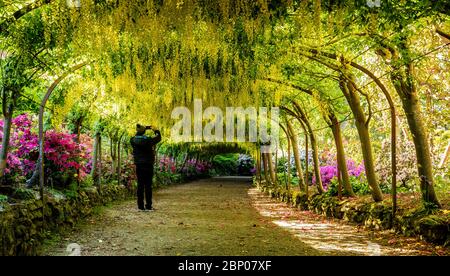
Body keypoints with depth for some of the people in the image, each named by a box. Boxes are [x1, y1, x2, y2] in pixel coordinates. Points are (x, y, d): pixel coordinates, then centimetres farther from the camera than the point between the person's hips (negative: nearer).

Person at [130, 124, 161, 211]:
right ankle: (148, 206, 1)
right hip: (148, 165, -4)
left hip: (138, 166, 4)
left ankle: (140, 206, 9)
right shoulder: (148, 140, -11)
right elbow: (158, 138, 6)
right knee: (148, 185, 0)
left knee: (140, 185, 7)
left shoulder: (133, 141, 0)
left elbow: (137, 134, 23)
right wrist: (156, 130, 23)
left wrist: (146, 128, 29)